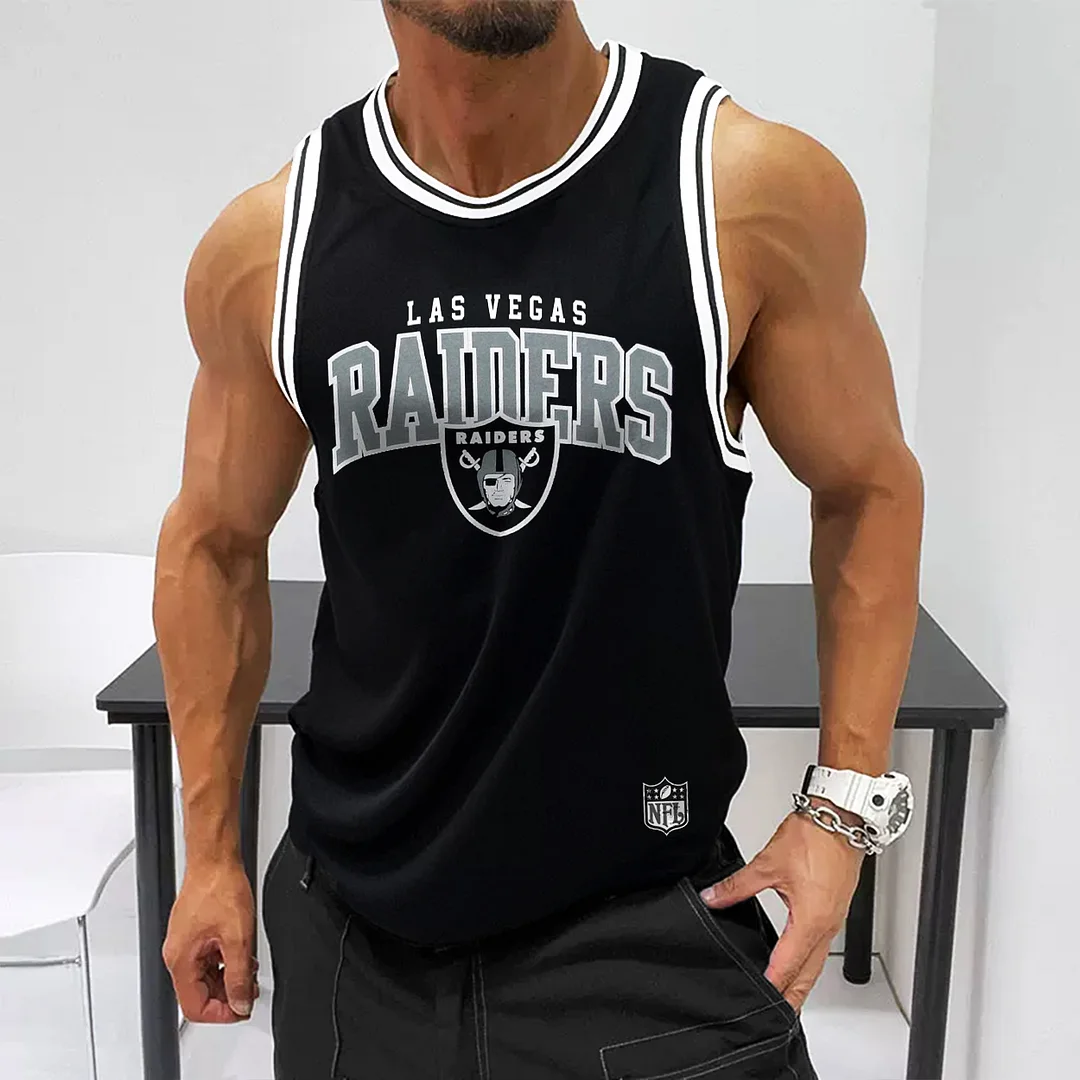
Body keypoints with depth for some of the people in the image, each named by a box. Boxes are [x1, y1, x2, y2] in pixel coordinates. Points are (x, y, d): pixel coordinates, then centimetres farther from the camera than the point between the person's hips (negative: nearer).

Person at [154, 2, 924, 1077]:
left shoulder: (760, 192, -12)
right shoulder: (263, 245, -5)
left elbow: (867, 488, 1)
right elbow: (215, 544, 7)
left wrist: (846, 801, -6)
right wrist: (209, 851, 10)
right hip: (353, 921, 4)